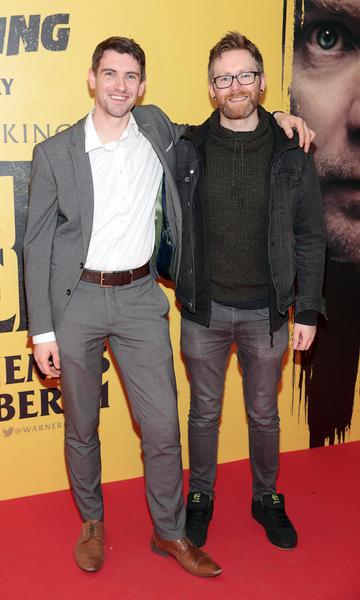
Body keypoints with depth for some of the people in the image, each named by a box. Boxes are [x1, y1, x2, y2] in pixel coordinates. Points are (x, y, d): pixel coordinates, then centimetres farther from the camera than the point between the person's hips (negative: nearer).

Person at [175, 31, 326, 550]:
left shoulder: (291, 154, -4)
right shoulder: (187, 149, -3)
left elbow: (311, 238, -1)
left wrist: (308, 311, -3)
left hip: (267, 311, 0)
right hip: (204, 309, 0)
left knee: (264, 413, 17)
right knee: (205, 411, 15)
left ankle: (267, 498, 39)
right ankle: (200, 497, 37)